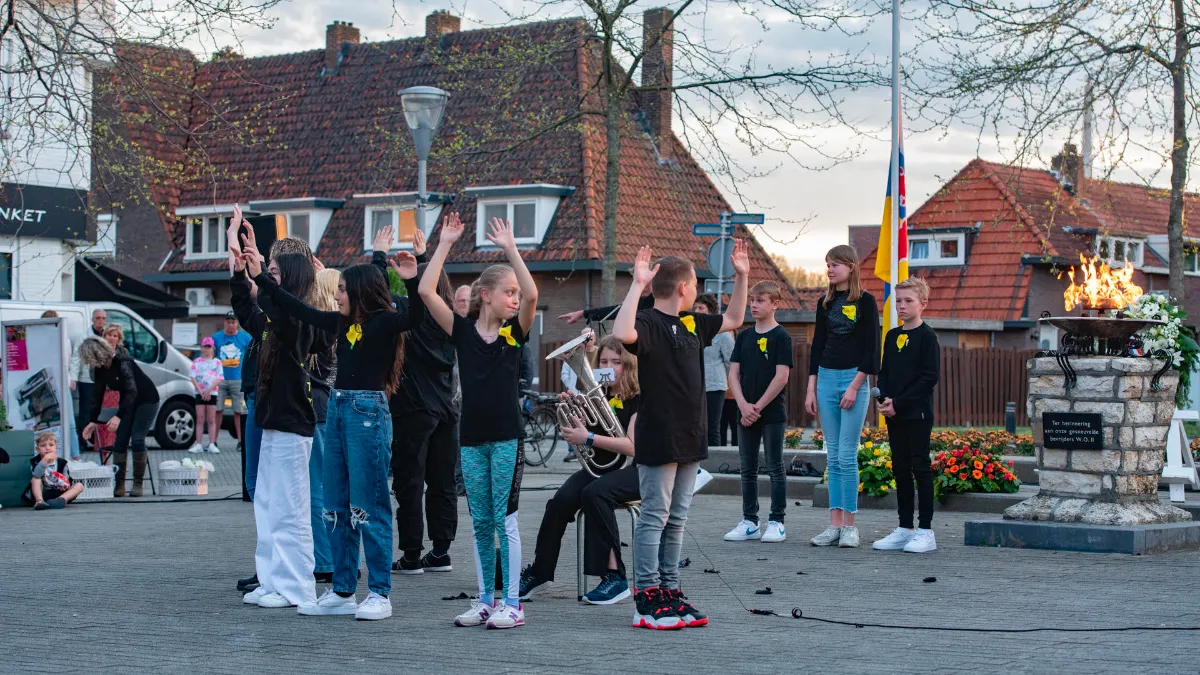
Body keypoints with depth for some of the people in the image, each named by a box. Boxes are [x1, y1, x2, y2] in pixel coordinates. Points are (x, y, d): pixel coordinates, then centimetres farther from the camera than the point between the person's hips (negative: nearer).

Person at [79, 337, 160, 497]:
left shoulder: (122, 362, -29)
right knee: (120, 441, -3)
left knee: (137, 439, -17)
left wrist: (119, 416, -39)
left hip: (147, 400, -7)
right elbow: (97, 396, 4)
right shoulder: (100, 370, -5)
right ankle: (118, 485, -1)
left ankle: (138, 484, -11)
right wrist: (93, 420, -1)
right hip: (127, 403, 8)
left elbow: (132, 391, -34)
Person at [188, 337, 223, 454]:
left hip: (212, 393, -1)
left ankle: (212, 444, 1)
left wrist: (209, 390, -13)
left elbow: (219, 379, -3)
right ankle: (198, 444, 1)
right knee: (200, 419, 2)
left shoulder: (217, 362, 5)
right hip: (199, 393, 1)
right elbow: (193, 378, 1)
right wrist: (201, 391, -11)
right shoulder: (196, 362, 8)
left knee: (211, 420, 1)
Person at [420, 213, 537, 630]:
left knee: (504, 520, -2)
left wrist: (510, 247, -15)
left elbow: (532, 295, -17)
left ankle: (512, 604, 2)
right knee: (480, 523, 9)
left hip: (507, 437, -2)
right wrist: (445, 245, -7)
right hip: (472, 438, 2)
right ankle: (485, 601, 18)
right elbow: (426, 291, -7)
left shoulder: (515, 330, 1)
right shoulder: (462, 330, 3)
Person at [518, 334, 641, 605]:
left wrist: (588, 438, -22)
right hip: (599, 467, 5)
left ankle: (614, 577, -29)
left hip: (632, 470, -5)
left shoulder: (639, 399, -6)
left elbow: (632, 446, -18)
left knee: (594, 493, -35)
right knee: (562, 499, -23)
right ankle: (538, 572, -12)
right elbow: (577, 440, 16)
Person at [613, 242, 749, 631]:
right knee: (654, 517, -4)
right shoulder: (649, 324, -13)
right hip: (657, 439, -8)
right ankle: (648, 600, -1)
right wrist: (637, 286, -34)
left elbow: (733, 319, 29)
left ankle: (669, 592, 16)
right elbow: (622, 334, -36)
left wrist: (741, 277, 21)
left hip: (690, 438, 8)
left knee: (677, 519, 11)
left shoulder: (692, 324, 13)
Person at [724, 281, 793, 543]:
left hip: (772, 413, -5)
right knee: (748, 470, 9)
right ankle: (750, 522, 15)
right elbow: (734, 373, 7)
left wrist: (758, 406, -13)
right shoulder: (744, 336, 9)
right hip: (746, 413, 5)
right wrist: (744, 405, -8)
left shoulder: (781, 337, -6)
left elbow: (782, 376, -12)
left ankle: (776, 522, 6)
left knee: (775, 468, 1)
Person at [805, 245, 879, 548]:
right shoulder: (825, 302, 12)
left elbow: (871, 349, -7)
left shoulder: (865, 301, -4)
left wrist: (855, 387, -13)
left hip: (853, 379, -5)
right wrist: (811, 389, 8)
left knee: (847, 456, -7)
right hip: (826, 378, 5)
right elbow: (817, 346, 14)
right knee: (833, 456, 5)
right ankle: (835, 524, 6)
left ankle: (849, 525, -1)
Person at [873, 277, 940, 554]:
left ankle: (925, 530, 0)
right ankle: (904, 528, 15)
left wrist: (899, 403, -16)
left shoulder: (927, 336, -7)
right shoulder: (892, 336, 13)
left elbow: (929, 377, -13)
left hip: (918, 414, -7)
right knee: (900, 469, 9)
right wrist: (885, 399, -4)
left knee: (920, 467, -3)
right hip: (894, 415, 7)